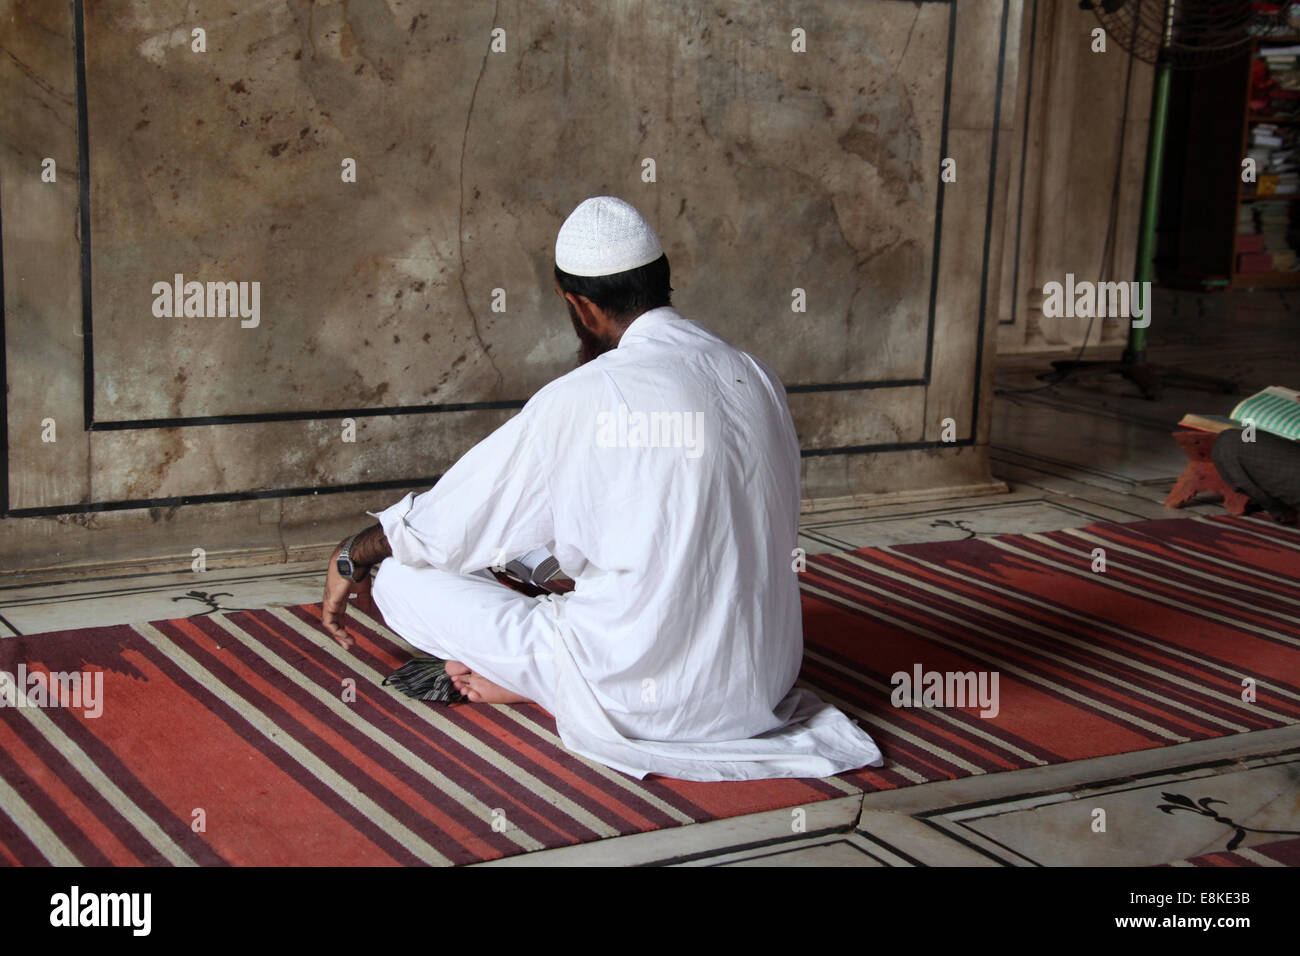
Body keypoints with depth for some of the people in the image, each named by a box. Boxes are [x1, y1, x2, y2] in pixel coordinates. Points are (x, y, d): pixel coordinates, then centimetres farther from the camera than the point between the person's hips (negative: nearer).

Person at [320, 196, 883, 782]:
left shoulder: (584, 399, -16)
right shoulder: (757, 377, 3)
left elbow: (446, 526, -4)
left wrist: (350, 557, 17)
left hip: (649, 700, -7)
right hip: (766, 683, 7)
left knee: (398, 577, -1)